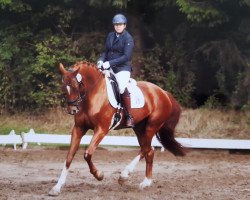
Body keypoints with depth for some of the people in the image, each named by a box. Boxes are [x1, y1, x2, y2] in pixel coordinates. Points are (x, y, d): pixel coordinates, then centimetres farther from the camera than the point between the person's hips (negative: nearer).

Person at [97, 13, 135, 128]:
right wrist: (101, 60, -4)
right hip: (109, 67, 7)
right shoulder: (110, 36, 12)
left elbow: (126, 57, -16)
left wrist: (110, 63, -22)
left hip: (123, 68, -7)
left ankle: (129, 117, -23)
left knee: (122, 88, -30)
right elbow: (106, 51, 18)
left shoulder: (128, 38, -7)